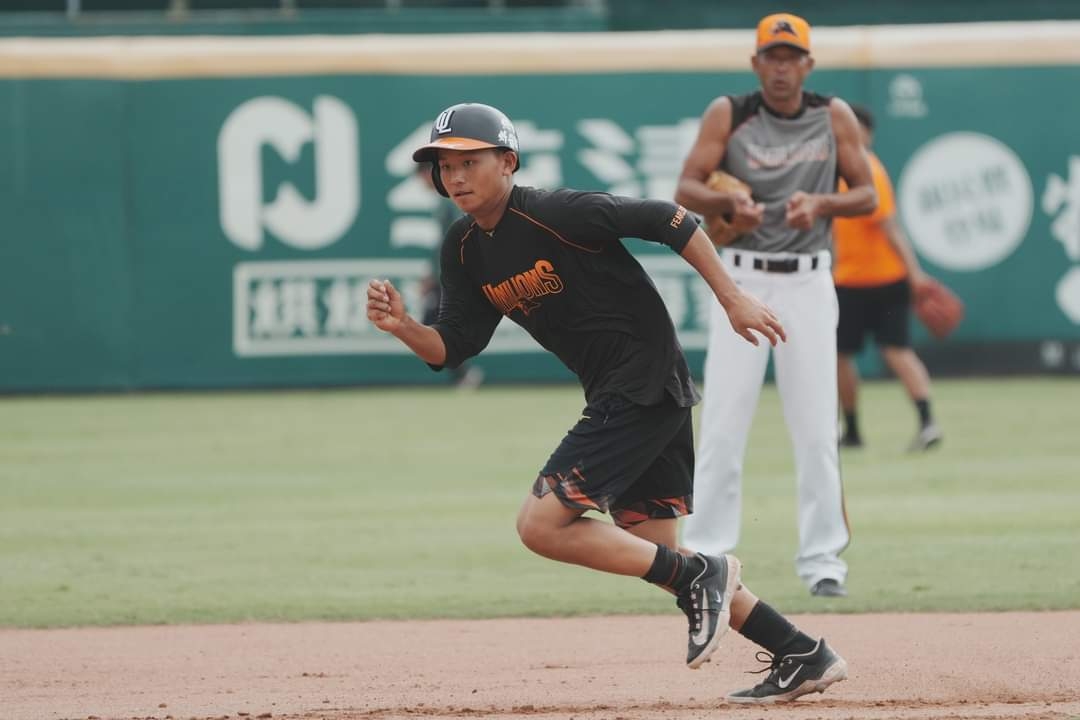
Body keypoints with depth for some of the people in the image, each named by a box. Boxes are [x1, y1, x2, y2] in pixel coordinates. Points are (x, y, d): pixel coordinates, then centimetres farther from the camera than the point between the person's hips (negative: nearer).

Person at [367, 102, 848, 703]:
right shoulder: (465, 251, 7)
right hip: (614, 396, 9)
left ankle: (699, 575, -5)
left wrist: (734, 300, -13)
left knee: (541, 524, -14)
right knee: (649, 550, 11)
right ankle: (804, 658, 16)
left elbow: (671, 223, -14)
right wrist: (404, 327, -13)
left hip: (649, 379, -9)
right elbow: (453, 347, 7)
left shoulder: (554, 213, -17)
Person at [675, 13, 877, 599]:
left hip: (808, 283, 1)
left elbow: (866, 194, 5)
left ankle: (822, 558, 6)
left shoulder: (834, 117, 3)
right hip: (742, 280, -1)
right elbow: (686, 189, -4)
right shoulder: (728, 114, 0)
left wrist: (820, 204, -15)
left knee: (816, 429, -1)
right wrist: (728, 202, -25)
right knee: (722, 426, -4)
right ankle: (706, 555, 2)